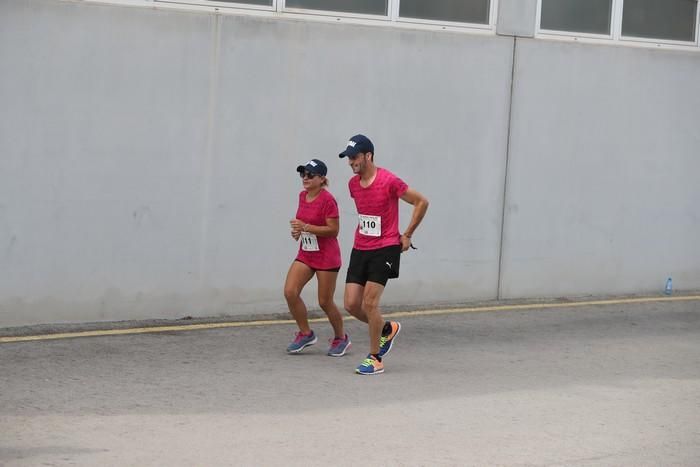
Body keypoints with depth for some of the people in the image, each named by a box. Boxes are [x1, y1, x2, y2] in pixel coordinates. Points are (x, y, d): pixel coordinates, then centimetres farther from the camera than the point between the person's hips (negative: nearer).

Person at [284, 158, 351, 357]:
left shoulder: (327, 200, -17)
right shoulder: (302, 196, 7)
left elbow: (333, 230, -20)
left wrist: (306, 227, -25)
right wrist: (298, 230, 1)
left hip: (326, 256, -7)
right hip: (305, 254, 7)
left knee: (325, 302, 0)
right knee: (290, 292, -9)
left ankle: (341, 338, 22)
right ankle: (306, 333, 7)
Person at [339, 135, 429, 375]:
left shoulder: (389, 181, -15)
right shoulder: (353, 184, 6)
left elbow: (421, 202, -7)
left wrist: (407, 235, -4)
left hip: (385, 249, -7)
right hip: (360, 249, 7)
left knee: (369, 303, -13)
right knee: (351, 304, 0)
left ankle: (375, 359, 0)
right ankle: (387, 329, 27)